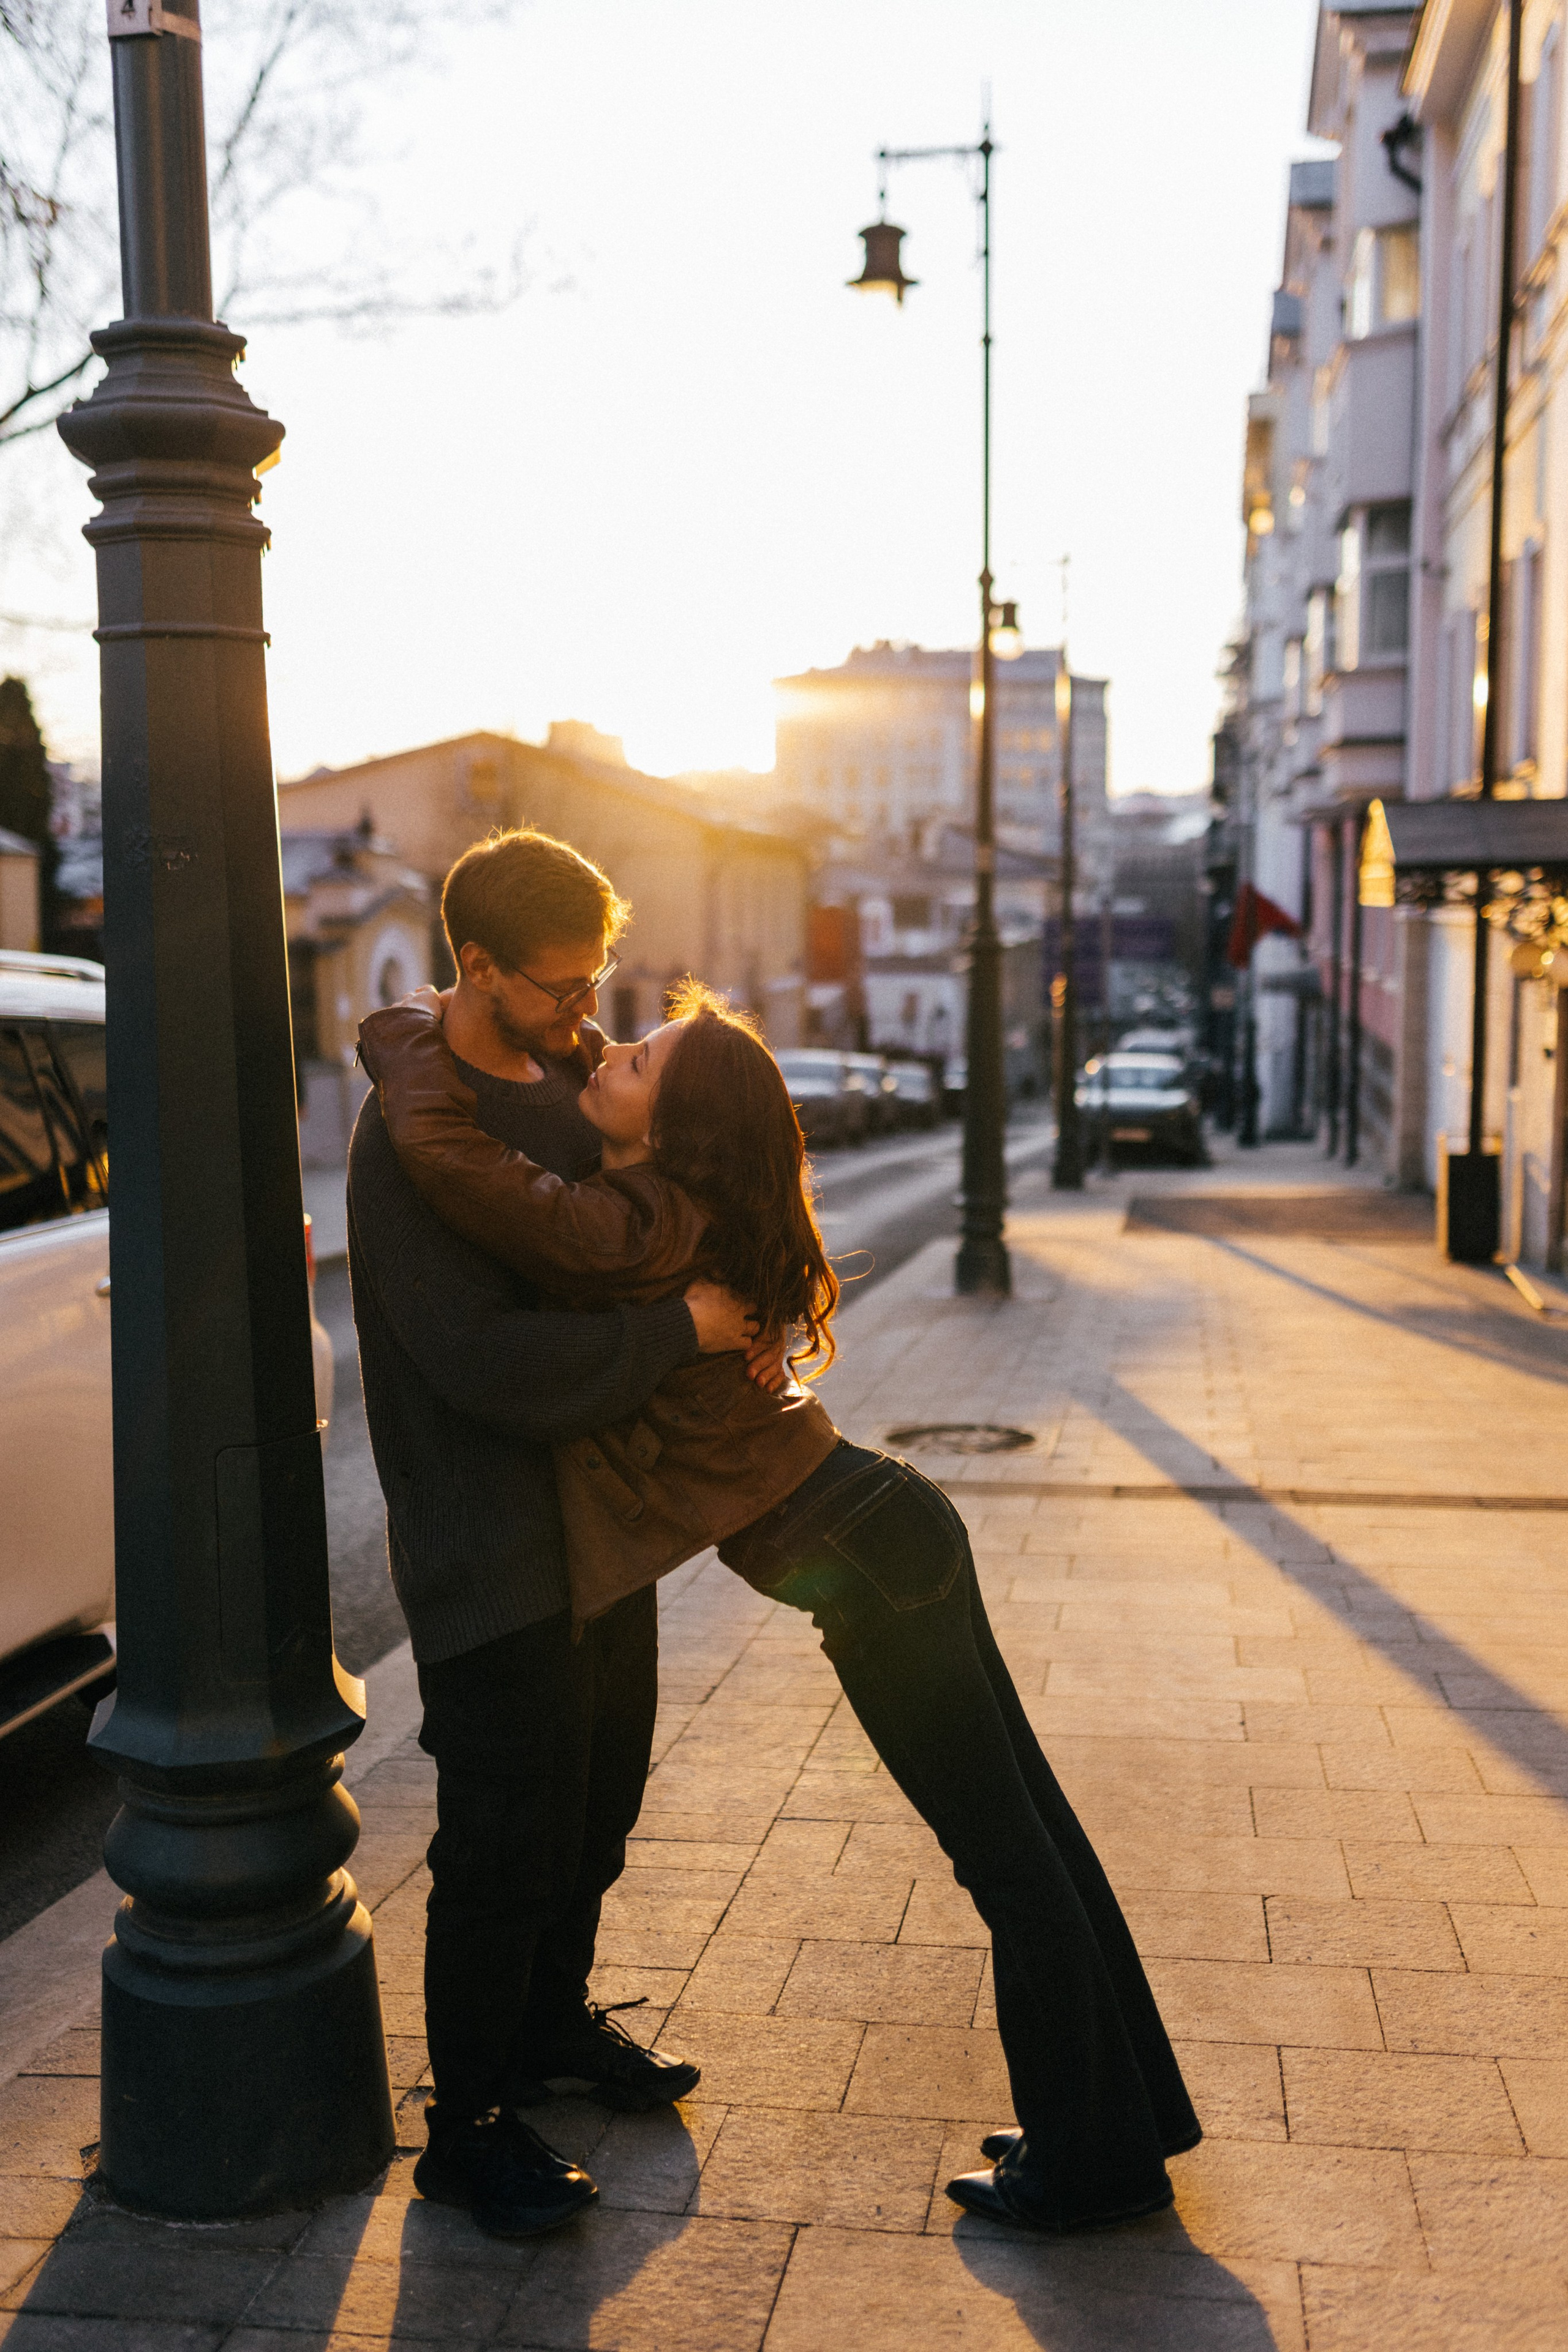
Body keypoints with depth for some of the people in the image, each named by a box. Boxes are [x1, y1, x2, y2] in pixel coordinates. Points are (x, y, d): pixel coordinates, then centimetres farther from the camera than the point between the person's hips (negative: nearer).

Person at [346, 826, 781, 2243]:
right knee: (507, 1842, 1)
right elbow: (483, 1358, -29)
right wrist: (676, 1330, -23)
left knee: (600, 1801, 21)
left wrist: (750, 1302, 4)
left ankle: (554, 2023, 43)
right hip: (494, 1553, -8)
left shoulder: (574, 1073, 6)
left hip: (607, 1519, 9)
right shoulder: (407, 1135, -21)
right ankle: (467, 2128, 19)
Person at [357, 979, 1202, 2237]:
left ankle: (1094, 2160, 20)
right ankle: (1128, 2115, 32)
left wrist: (411, 1033, -9)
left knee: (1007, 1855, 4)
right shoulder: (684, 1214, 7)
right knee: (1026, 1829, 17)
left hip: (869, 1565, -10)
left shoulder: (632, 1232, -21)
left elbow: (443, 1142, -29)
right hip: (890, 1524, 10)